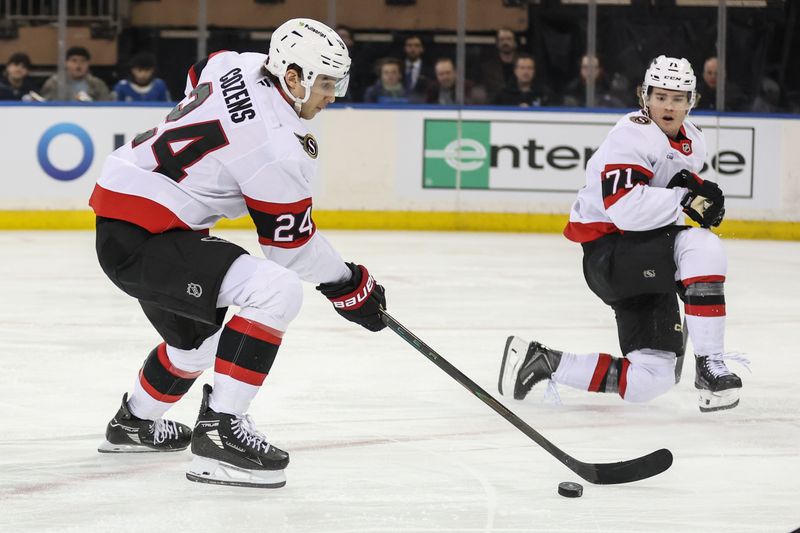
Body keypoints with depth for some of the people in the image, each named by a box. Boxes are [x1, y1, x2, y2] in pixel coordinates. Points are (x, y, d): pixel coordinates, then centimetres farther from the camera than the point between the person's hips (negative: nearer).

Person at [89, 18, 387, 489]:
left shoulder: (241, 65, 2)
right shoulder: (279, 147, -21)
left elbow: (200, 78, 28)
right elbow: (293, 244, -12)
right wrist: (351, 287, 2)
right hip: (139, 238, -10)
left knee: (197, 338, 30)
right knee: (275, 291, -23)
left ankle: (135, 423, 54)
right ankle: (220, 428, -22)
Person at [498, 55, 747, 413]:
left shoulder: (691, 142, 10)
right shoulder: (632, 136, -17)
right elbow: (627, 209, -28)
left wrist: (698, 187, -2)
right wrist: (685, 199, -27)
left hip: (646, 257, 9)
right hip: (608, 252, -9)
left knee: (650, 380, 1)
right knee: (703, 248, -34)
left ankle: (540, 361, 11)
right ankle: (710, 366, -28)